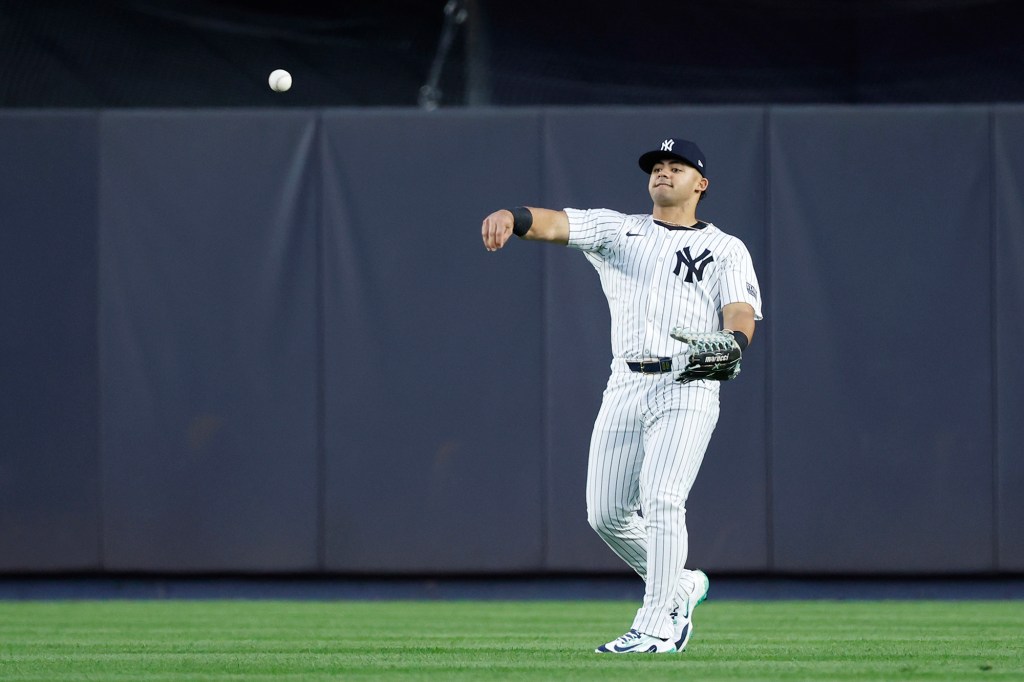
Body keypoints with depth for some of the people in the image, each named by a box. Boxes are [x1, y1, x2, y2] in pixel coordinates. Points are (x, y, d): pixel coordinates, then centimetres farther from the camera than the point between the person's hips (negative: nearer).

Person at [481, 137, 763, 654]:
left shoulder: (726, 249, 10)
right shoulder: (618, 230, 15)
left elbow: (742, 314, -5)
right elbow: (554, 223, -3)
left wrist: (730, 342, -30)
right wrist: (511, 217, -26)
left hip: (689, 387, -4)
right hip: (626, 387, 4)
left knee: (661, 501, -18)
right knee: (606, 513, 4)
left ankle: (654, 628, -18)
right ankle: (678, 587, 26)